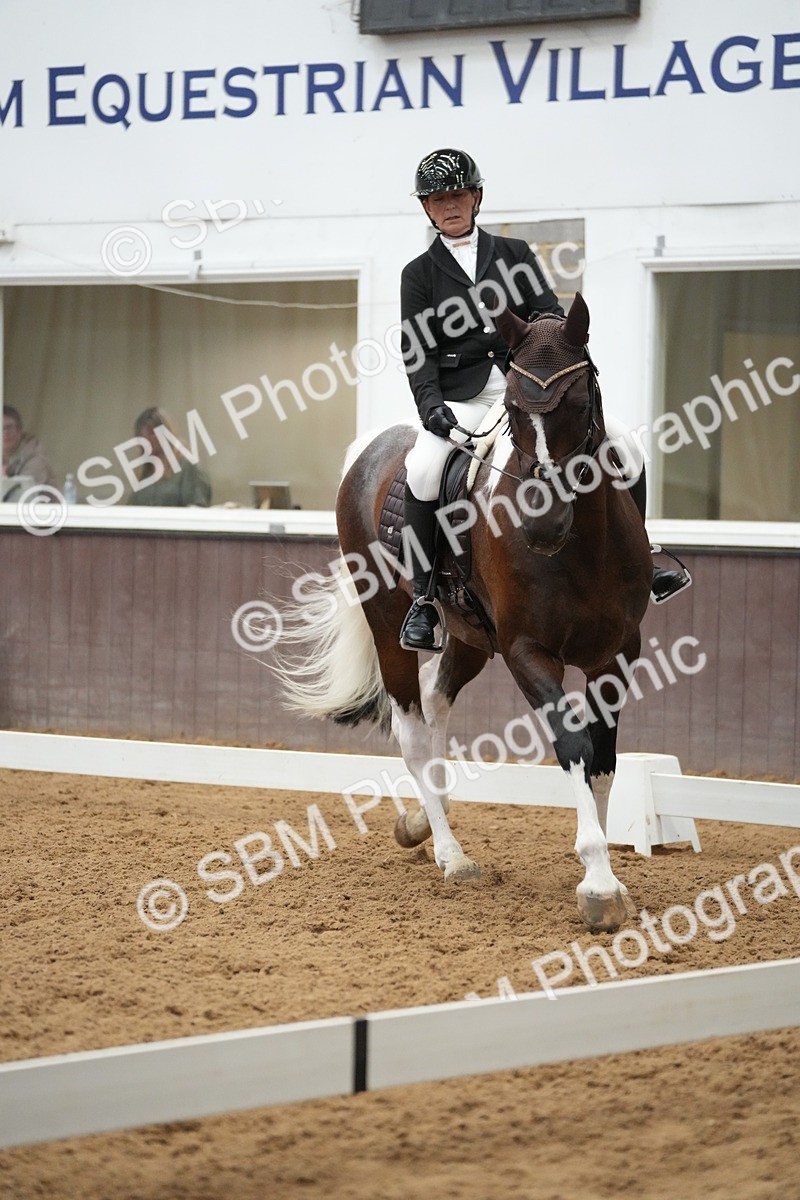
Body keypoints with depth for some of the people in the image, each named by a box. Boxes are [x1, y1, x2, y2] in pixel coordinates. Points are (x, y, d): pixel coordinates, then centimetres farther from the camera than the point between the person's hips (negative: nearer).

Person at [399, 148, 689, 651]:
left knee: (622, 443, -12)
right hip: (462, 397, -2)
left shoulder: (514, 253, 15)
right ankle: (424, 598, -20)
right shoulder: (420, 274, 10)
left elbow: (551, 317, 6)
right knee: (423, 472, -31)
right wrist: (432, 406, -17)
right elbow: (417, 352, 1)